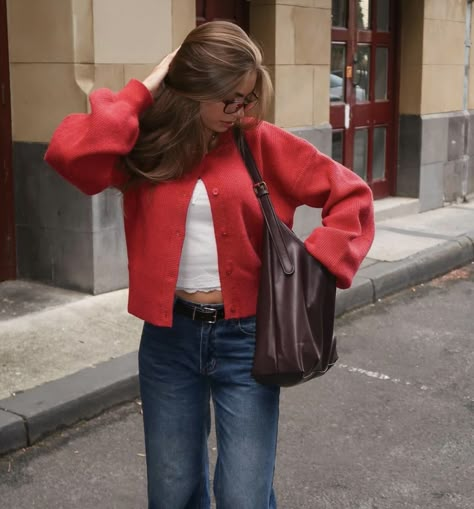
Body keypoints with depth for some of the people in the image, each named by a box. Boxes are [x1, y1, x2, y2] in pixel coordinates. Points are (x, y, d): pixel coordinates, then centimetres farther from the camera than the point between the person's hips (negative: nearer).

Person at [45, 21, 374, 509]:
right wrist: (143, 91, -14)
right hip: (169, 337, 2)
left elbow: (351, 195, 0)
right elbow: (69, 153, -20)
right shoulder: (147, 144, -2)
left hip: (244, 337, -1)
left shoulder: (263, 144, -4)